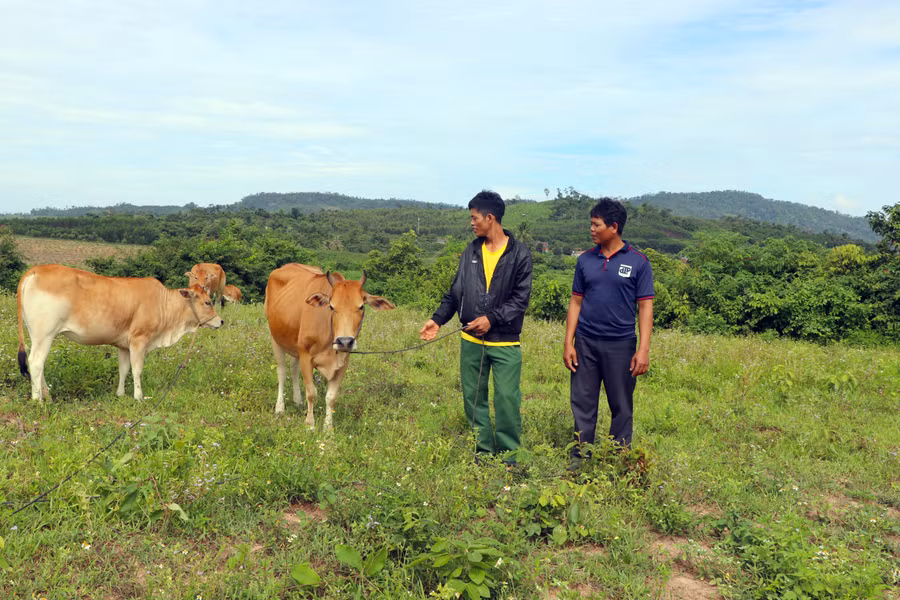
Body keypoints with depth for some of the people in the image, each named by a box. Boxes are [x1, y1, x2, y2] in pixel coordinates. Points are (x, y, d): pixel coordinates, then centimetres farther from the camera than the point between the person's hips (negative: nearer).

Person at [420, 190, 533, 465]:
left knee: (507, 398, -4)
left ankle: (509, 456, 11)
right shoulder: (471, 252, 10)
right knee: (473, 397, 9)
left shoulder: (519, 254, -5)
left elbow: (521, 298, -7)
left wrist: (492, 319, -17)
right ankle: (483, 451, 23)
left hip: (505, 342, -5)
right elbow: (456, 291, 14)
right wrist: (438, 319, 4)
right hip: (471, 340, 5)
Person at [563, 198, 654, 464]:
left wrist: (644, 349, -11)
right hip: (586, 343, 3)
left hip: (620, 345, -2)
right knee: (582, 403, 7)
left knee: (621, 407, 7)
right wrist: (568, 343, 3)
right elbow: (576, 302, 9)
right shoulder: (585, 260, 6)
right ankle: (579, 459, 19)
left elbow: (645, 307, -4)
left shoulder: (638, 262, -3)